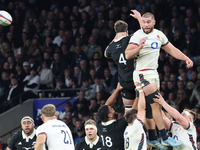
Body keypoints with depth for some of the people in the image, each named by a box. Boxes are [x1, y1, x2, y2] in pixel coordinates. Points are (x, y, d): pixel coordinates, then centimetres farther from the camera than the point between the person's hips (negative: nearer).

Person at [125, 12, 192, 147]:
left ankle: (152, 139, 15)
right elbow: (127, 55, -19)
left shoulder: (159, 35, 11)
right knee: (156, 105, -11)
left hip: (153, 73, 8)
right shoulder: (138, 35, -12)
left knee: (151, 107, 10)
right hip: (143, 74, -8)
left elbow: (172, 49, 20)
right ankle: (165, 138, -10)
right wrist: (139, 47, -34)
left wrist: (186, 59, 11)